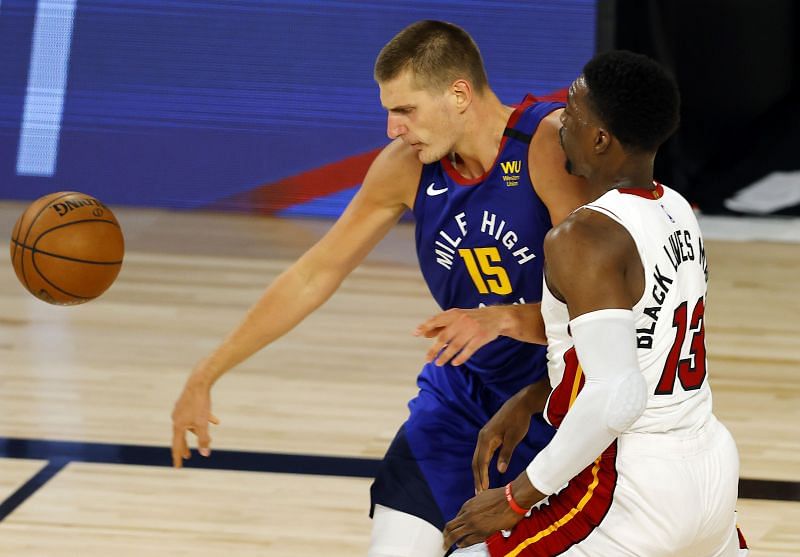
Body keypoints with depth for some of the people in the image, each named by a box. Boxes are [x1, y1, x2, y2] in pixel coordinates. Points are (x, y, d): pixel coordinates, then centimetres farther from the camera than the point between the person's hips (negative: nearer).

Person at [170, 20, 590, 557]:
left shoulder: (552, 146, -24)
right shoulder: (407, 167, -8)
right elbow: (312, 277, 1)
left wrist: (505, 318, -45)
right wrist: (205, 376, 3)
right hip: (466, 392, 4)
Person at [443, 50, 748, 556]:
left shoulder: (584, 238, -19)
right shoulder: (678, 212, 7)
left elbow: (617, 396, -27)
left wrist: (519, 496, -20)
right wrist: (526, 403, 19)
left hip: (636, 492, -9)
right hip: (714, 472, 9)